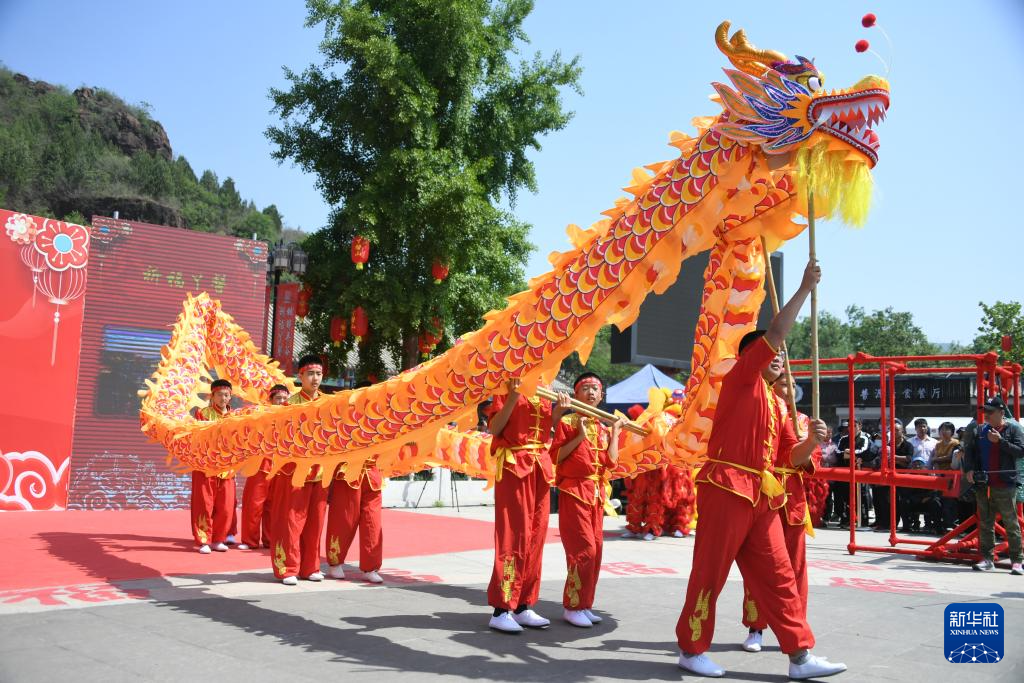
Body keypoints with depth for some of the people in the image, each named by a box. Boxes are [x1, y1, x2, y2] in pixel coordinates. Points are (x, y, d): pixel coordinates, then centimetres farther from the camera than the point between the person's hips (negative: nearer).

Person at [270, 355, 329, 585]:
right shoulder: (291, 403, -2)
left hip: (320, 470, 4)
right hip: (294, 469, -4)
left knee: (315, 521, 8)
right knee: (291, 520, 0)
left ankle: (310, 567, 18)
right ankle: (287, 569, 7)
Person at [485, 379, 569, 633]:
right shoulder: (508, 390, -3)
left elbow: (546, 430, 14)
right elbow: (494, 428, -13)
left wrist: (559, 412, 0)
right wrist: (513, 397, -21)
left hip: (540, 468, 7)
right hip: (513, 466, -7)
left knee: (536, 537, 7)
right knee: (513, 536, -7)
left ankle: (523, 606, 15)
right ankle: (500, 610, -1)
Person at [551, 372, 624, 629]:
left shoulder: (604, 428, 12)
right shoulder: (567, 422, -4)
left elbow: (611, 461, 0)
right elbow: (555, 456, -12)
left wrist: (615, 431, 0)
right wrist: (580, 436, -16)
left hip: (596, 493, 7)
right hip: (574, 491, -6)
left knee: (596, 550, 8)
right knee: (584, 549, -10)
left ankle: (585, 605, 18)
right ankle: (572, 607, 1)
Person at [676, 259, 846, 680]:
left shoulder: (775, 404, 20)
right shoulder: (739, 380, -2)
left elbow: (790, 457, 17)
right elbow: (776, 332, -12)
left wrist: (812, 441, -4)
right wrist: (805, 288, -6)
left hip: (762, 496, 8)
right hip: (727, 488, -8)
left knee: (778, 575, 9)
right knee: (711, 572, -1)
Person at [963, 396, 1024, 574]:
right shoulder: (980, 430, 12)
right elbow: (969, 450, 15)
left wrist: (1000, 441, -16)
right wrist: (969, 469, 1)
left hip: (1005, 485, -4)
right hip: (983, 485, 4)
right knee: (985, 523, 7)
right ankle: (988, 559, 13)